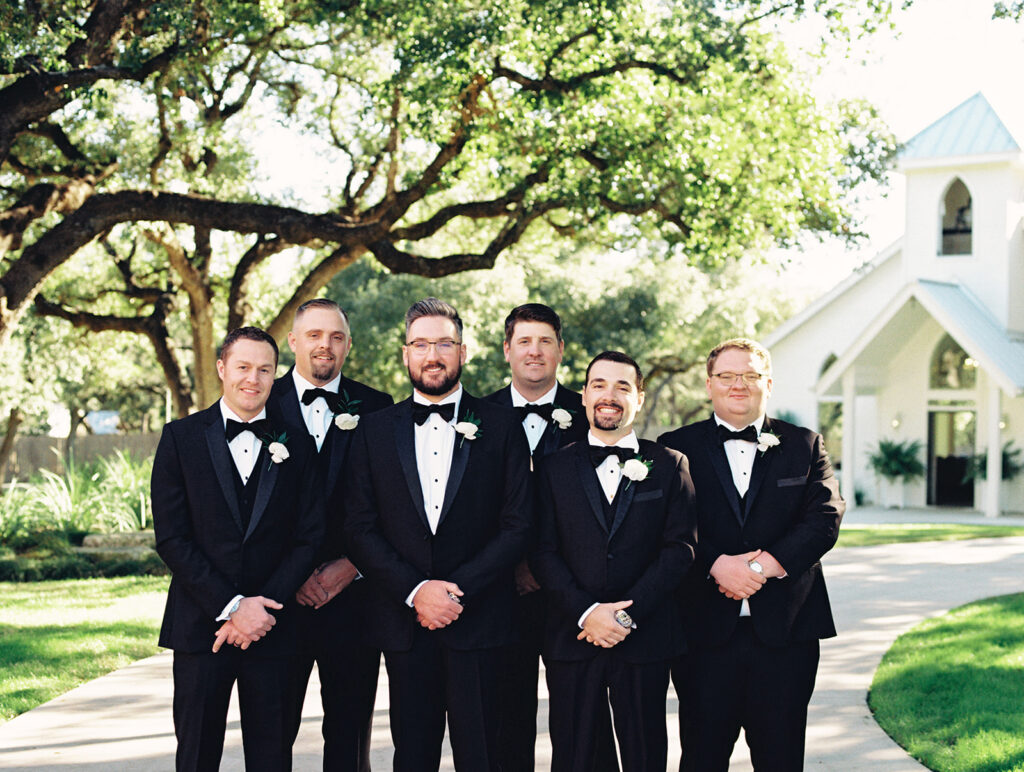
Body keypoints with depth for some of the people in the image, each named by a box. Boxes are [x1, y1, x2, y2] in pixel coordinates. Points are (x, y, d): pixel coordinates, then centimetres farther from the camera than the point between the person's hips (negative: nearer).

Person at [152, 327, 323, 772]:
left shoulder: (294, 445, 6)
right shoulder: (182, 437, 2)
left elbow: (309, 537, 2)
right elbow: (171, 538, -4)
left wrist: (262, 609, -10)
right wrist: (231, 606, -12)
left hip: (271, 630, 1)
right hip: (202, 627, -1)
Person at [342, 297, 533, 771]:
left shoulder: (500, 427, 4)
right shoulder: (375, 430, 8)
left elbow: (518, 525, -2)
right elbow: (360, 528, 2)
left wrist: (458, 590, -11)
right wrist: (415, 590, -10)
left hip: (477, 620, -1)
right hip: (404, 620, 1)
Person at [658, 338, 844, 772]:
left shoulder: (806, 446, 10)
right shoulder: (677, 447, 6)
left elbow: (825, 519, -2)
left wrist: (764, 566, -15)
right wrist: (717, 565, -20)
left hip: (785, 631, 1)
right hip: (705, 632, -1)